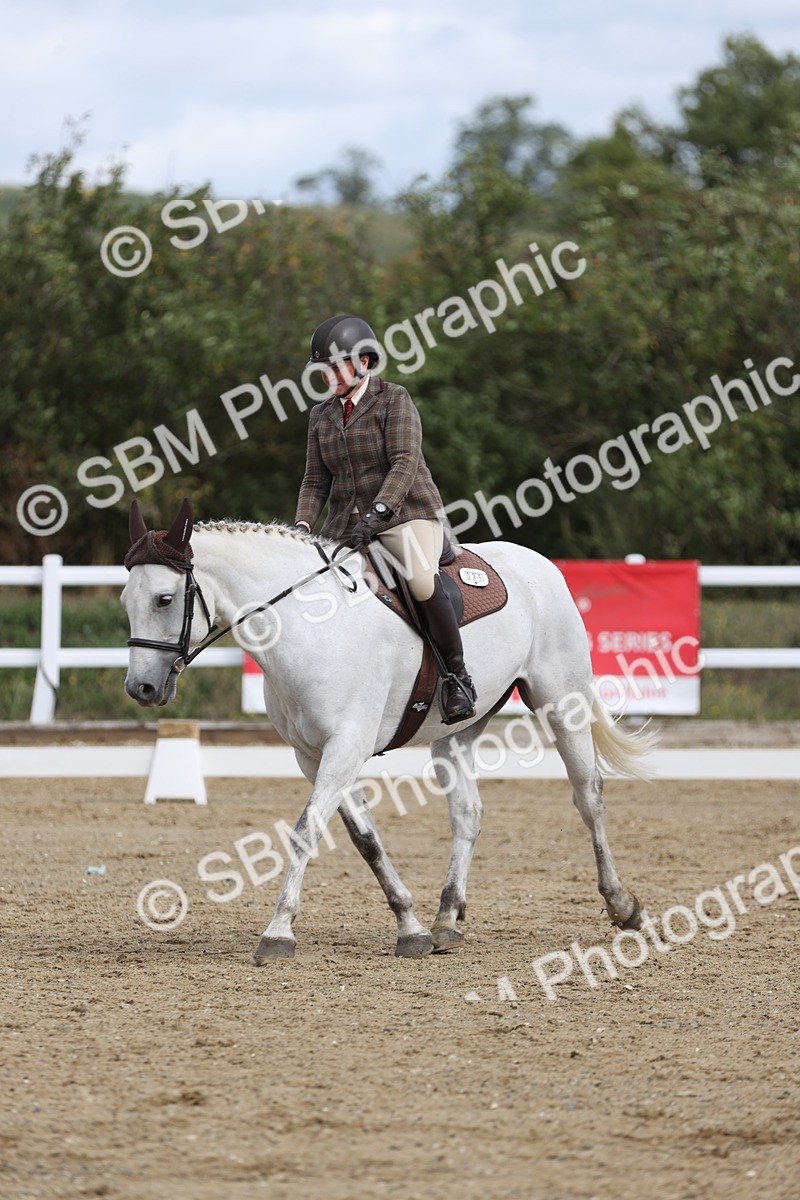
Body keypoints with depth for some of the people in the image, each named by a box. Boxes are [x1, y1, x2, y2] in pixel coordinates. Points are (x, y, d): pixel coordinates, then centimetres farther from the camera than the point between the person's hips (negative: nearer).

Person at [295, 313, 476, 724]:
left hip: (406, 515, -6)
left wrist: (376, 513, -30)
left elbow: (405, 464, -16)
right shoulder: (322, 416, 13)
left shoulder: (394, 400, -5)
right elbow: (316, 482, 11)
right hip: (346, 526, 6)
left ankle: (457, 675, -18)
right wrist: (302, 526, -8)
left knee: (422, 582, -32)